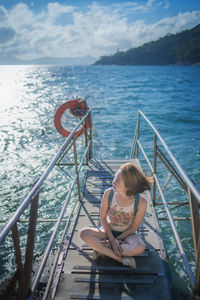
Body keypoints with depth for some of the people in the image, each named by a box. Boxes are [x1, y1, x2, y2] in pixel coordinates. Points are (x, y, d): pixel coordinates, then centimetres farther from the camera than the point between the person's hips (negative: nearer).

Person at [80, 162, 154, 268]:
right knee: (84, 233, -26)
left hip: (127, 234, -2)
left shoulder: (141, 202, -24)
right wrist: (112, 240, -15)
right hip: (108, 231, 2)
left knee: (139, 248, -35)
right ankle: (122, 259, -22)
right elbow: (103, 218, -8)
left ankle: (101, 249, -16)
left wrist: (116, 240, -13)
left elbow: (133, 228, -12)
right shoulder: (109, 193, -18)